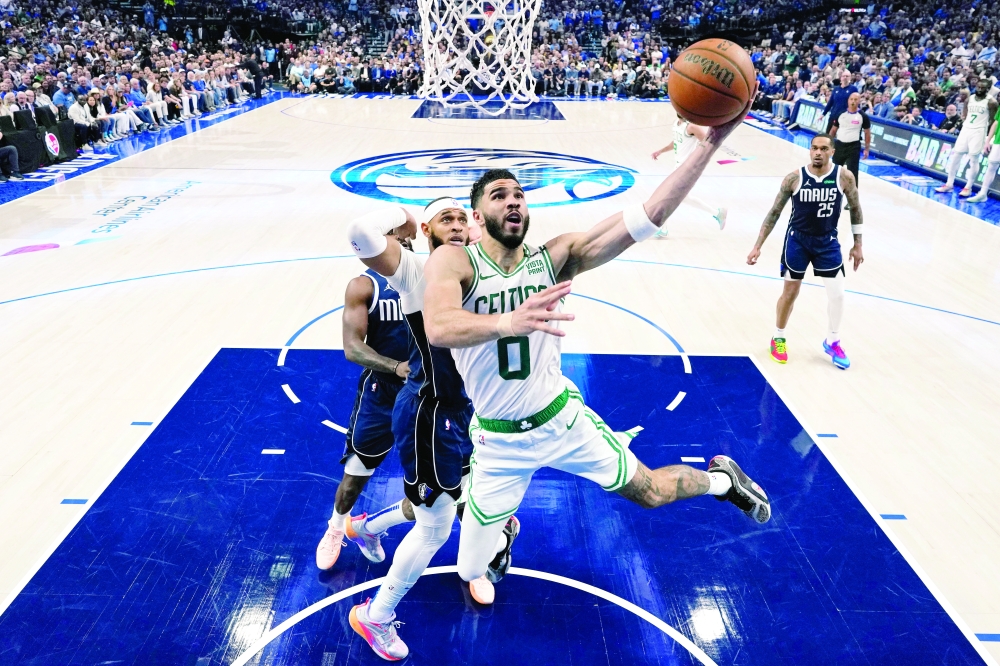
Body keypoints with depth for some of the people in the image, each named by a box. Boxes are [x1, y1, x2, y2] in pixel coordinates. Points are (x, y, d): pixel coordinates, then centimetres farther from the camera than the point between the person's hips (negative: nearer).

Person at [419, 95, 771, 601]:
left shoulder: (555, 257, -10)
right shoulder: (454, 261, -17)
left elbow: (650, 214, -18)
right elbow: (437, 328, -39)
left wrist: (710, 144, -26)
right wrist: (507, 322, -57)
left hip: (562, 417, 1)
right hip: (498, 440, -1)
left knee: (649, 491, 15)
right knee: (471, 577, 11)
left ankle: (721, 478, 49)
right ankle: (502, 526, 48)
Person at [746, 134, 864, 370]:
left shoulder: (844, 177, -11)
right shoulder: (794, 178, -14)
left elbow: (855, 209, 3)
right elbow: (774, 212, -6)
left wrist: (857, 245, 5)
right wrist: (757, 246, -9)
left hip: (827, 241, 1)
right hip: (797, 239, -1)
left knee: (837, 293, -1)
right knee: (790, 292, 9)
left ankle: (832, 342, 22)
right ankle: (779, 338, 29)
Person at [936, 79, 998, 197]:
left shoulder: (990, 102, -8)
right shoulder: (969, 99, 8)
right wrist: (965, 120, 4)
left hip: (979, 132, -5)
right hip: (966, 129, 5)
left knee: (974, 160, -3)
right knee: (955, 156, 3)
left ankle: (968, 187, 2)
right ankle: (949, 184, 9)